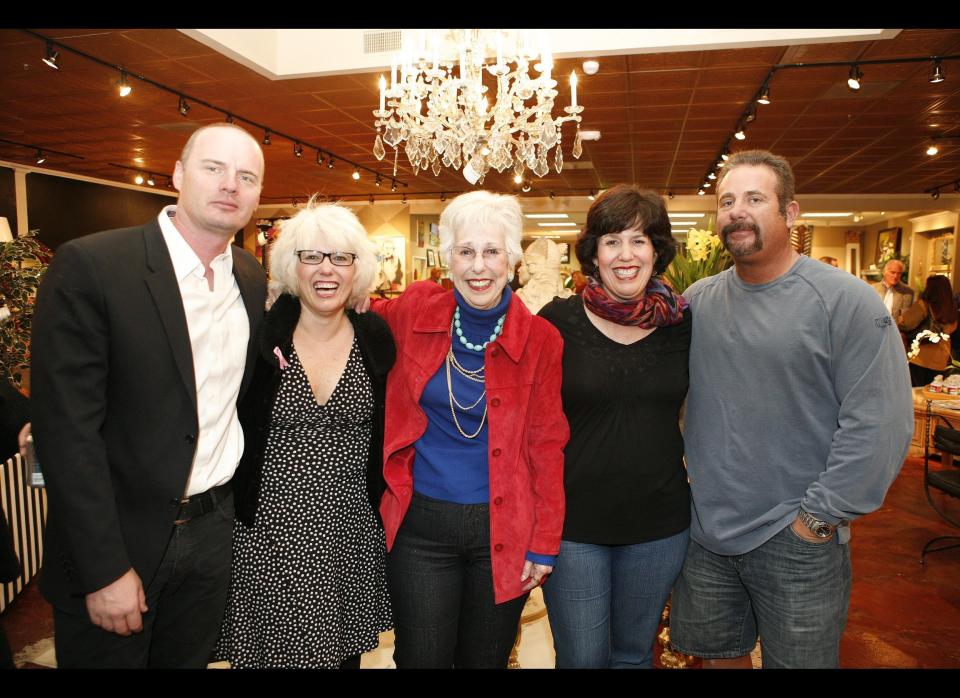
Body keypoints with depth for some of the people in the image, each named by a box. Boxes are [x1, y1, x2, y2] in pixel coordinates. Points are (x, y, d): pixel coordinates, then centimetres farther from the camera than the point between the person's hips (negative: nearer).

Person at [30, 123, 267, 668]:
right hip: (116, 540, -4)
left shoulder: (254, 280, 2)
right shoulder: (90, 265, -16)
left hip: (213, 533, 5)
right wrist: (105, 569, -17)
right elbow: (67, 429, -17)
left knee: (190, 658, 22)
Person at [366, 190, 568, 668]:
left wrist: (544, 544, -3)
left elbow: (546, 446, -2)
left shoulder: (539, 339, -6)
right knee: (420, 659, 12)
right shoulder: (412, 312, -4)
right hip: (420, 526, 1)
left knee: (485, 660, 18)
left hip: (503, 531, 0)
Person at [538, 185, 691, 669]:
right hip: (572, 520, -2)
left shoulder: (682, 323, -2)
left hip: (658, 521, 3)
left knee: (635, 652, 21)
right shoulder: (557, 320, -10)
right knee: (581, 658, 11)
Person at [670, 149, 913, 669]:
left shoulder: (846, 300, -12)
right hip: (703, 532, 4)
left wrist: (818, 516, -14)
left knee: (797, 657, 14)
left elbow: (880, 425, -15)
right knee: (716, 654, 20)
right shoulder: (698, 301, 2)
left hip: (796, 543, -4)